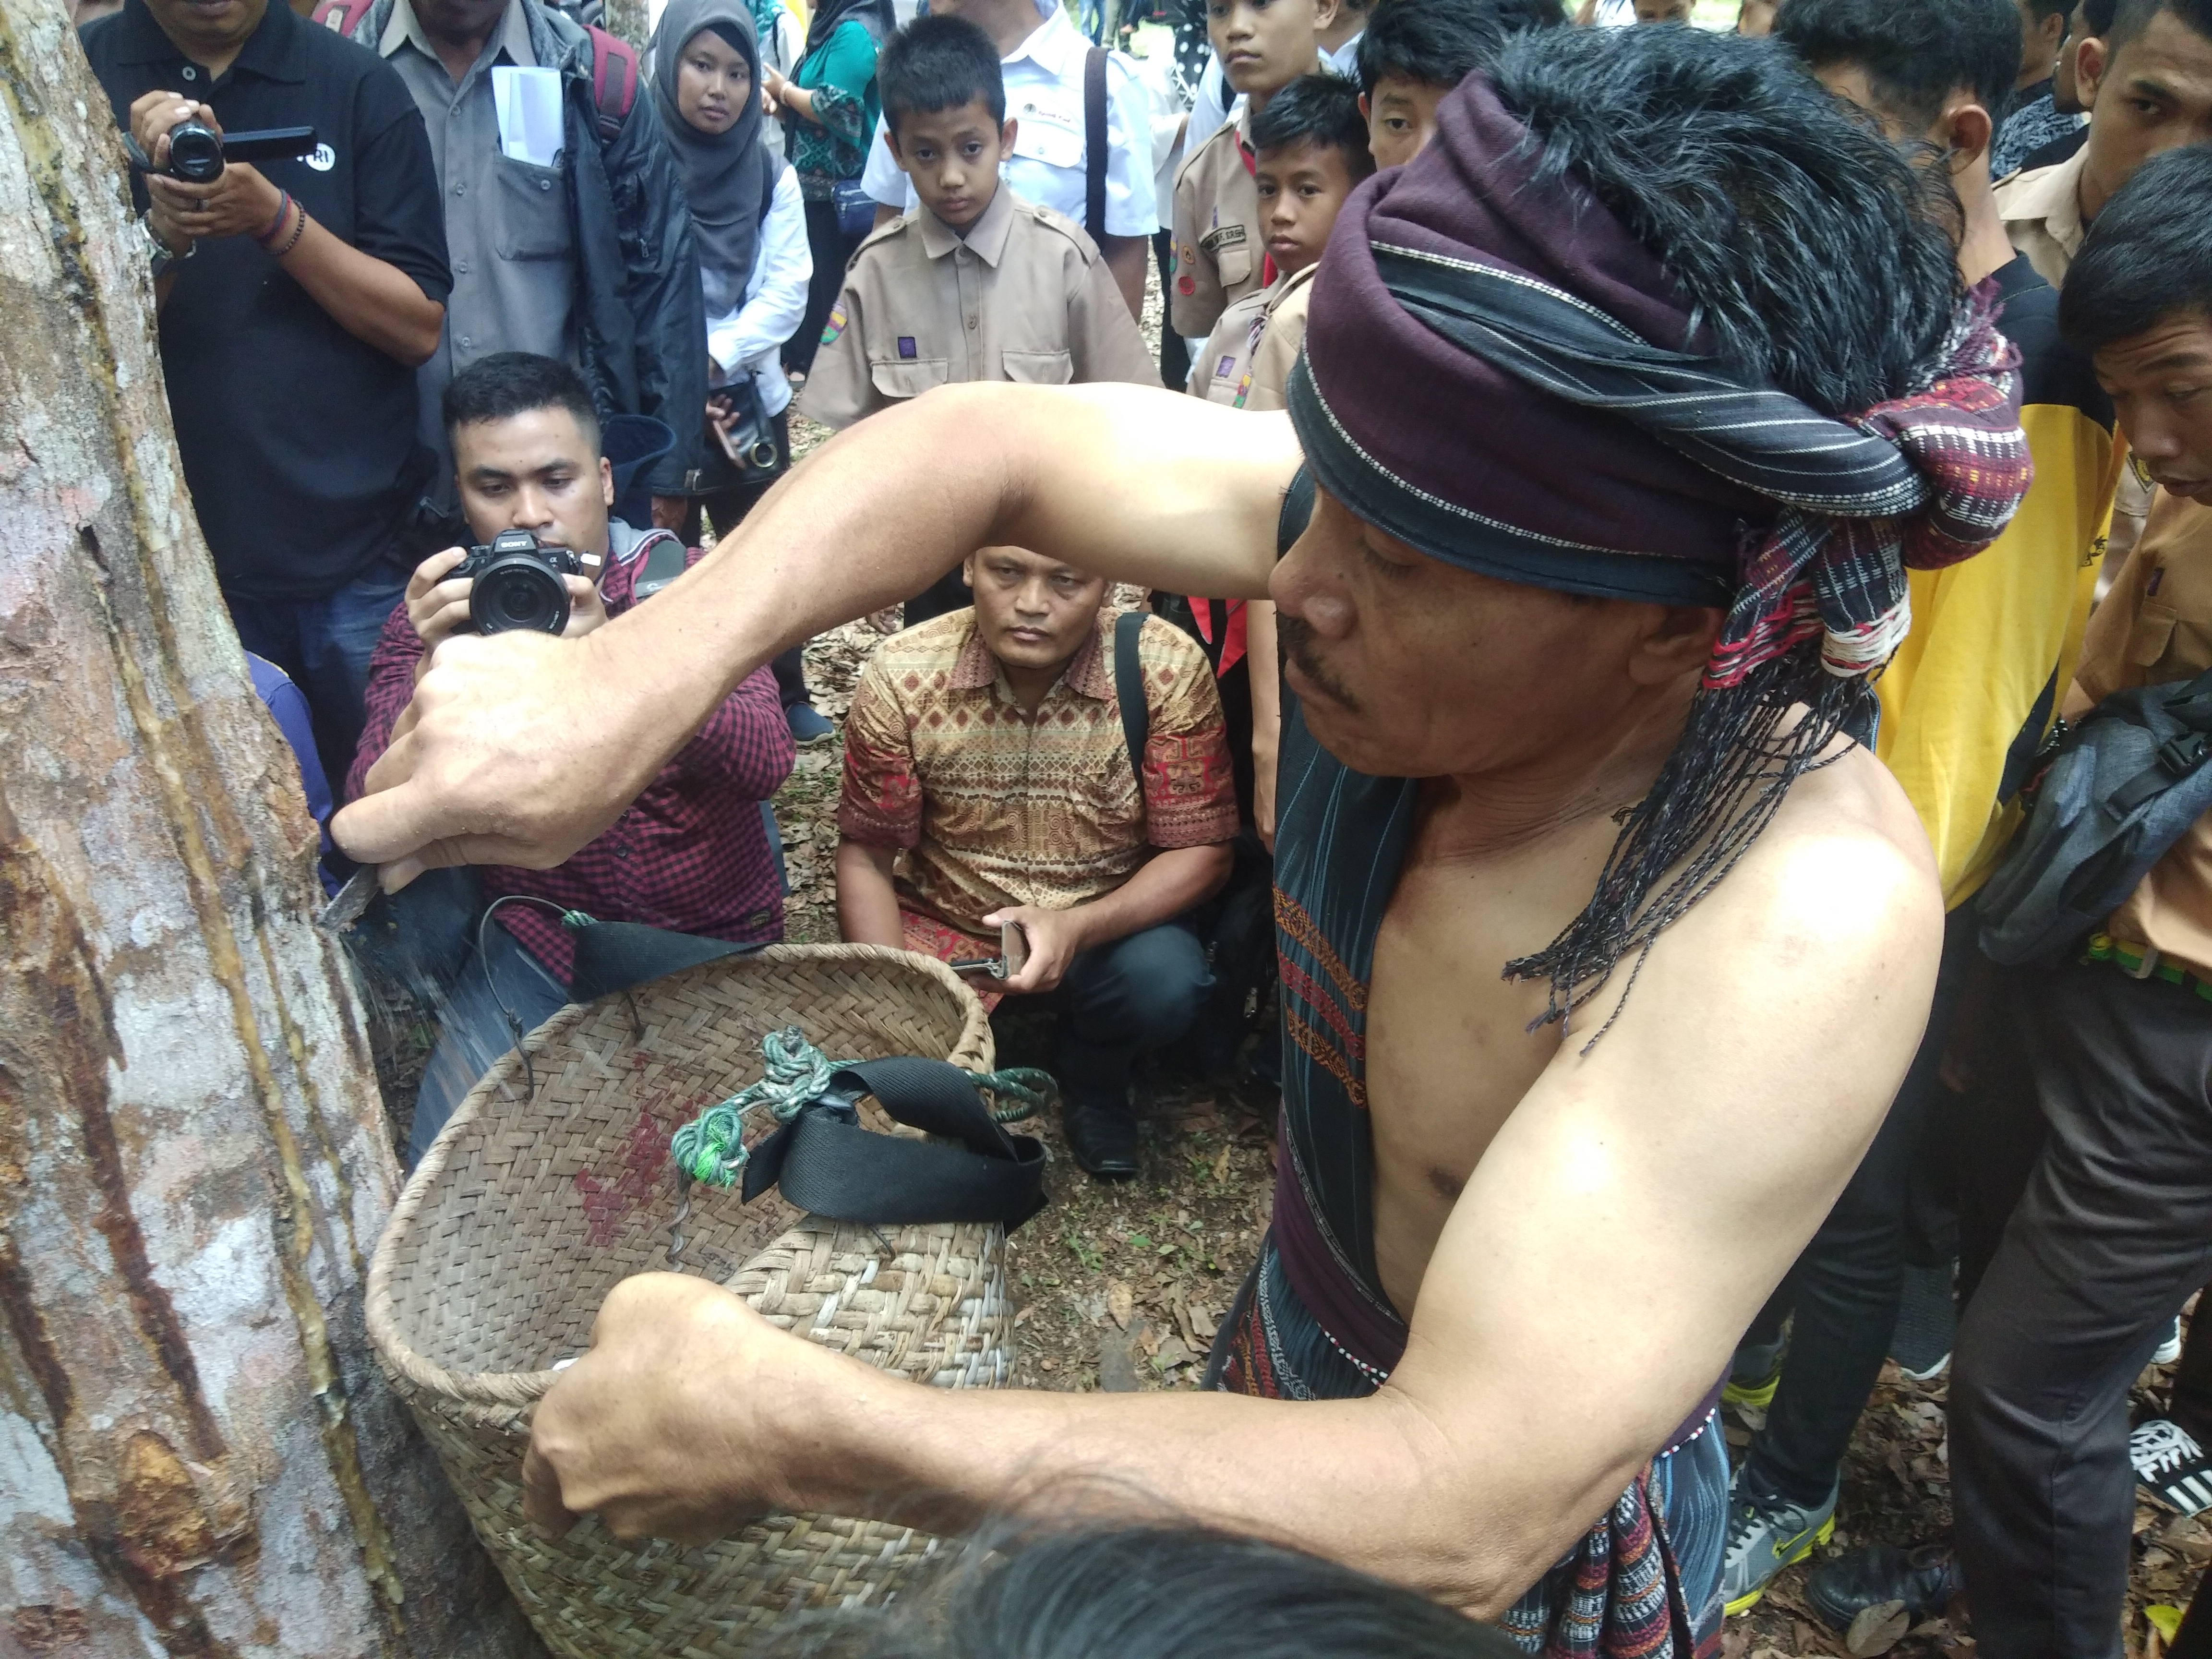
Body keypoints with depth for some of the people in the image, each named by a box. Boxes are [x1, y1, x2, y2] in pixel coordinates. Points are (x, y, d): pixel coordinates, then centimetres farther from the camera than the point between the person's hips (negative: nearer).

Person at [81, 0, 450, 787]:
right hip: (177, 556, 0)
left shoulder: (359, 88, 1)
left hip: (360, 561, 0)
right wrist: (164, 230, -19)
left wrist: (275, 217, -17)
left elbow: (419, 328, -3)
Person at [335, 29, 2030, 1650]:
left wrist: (788, 1428, -38)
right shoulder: (1422, 517, -23)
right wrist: (645, 670, -30)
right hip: (1289, 1359, 5)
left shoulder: (1805, 912, -38)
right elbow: (990, 445, -14)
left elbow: (1459, 1516, -40)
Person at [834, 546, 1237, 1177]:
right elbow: (868, 857, -6)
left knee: (1165, 983, -31)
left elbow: (1199, 851, -14)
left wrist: (1080, 927, -31)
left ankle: (1091, 1079, 6)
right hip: (943, 922, 1)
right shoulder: (900, 675, -16)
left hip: (1109, 921, 0)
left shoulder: (1167, 670, -19)